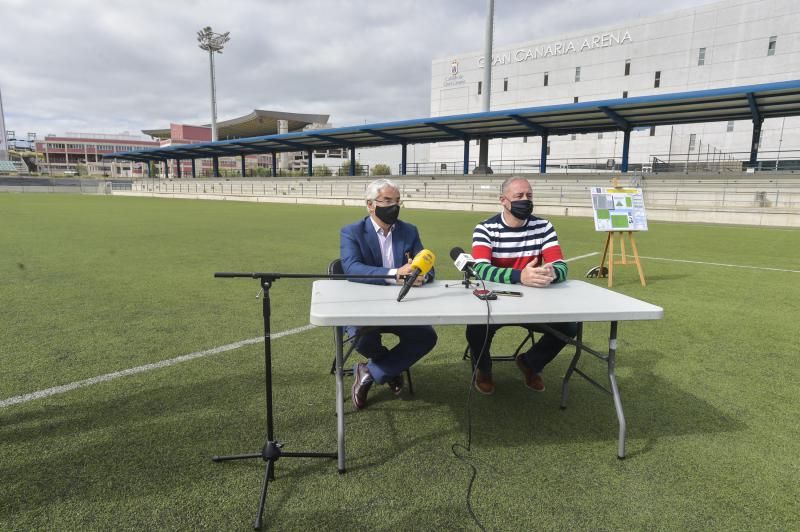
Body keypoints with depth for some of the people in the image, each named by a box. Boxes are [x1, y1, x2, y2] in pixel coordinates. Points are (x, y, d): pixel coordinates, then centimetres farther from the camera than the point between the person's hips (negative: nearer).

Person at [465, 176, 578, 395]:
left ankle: (530, 363, 17)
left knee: (570, 326, -14)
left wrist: (551, 273, -37)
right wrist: (520, 275, -44)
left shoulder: (543, 227, -2)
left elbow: (561, 266, -9)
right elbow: (481, 269, -26)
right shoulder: (485, 229, -11)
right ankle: (482, 369, 9)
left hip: (532, 300, 3)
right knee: (476, 329, -30)